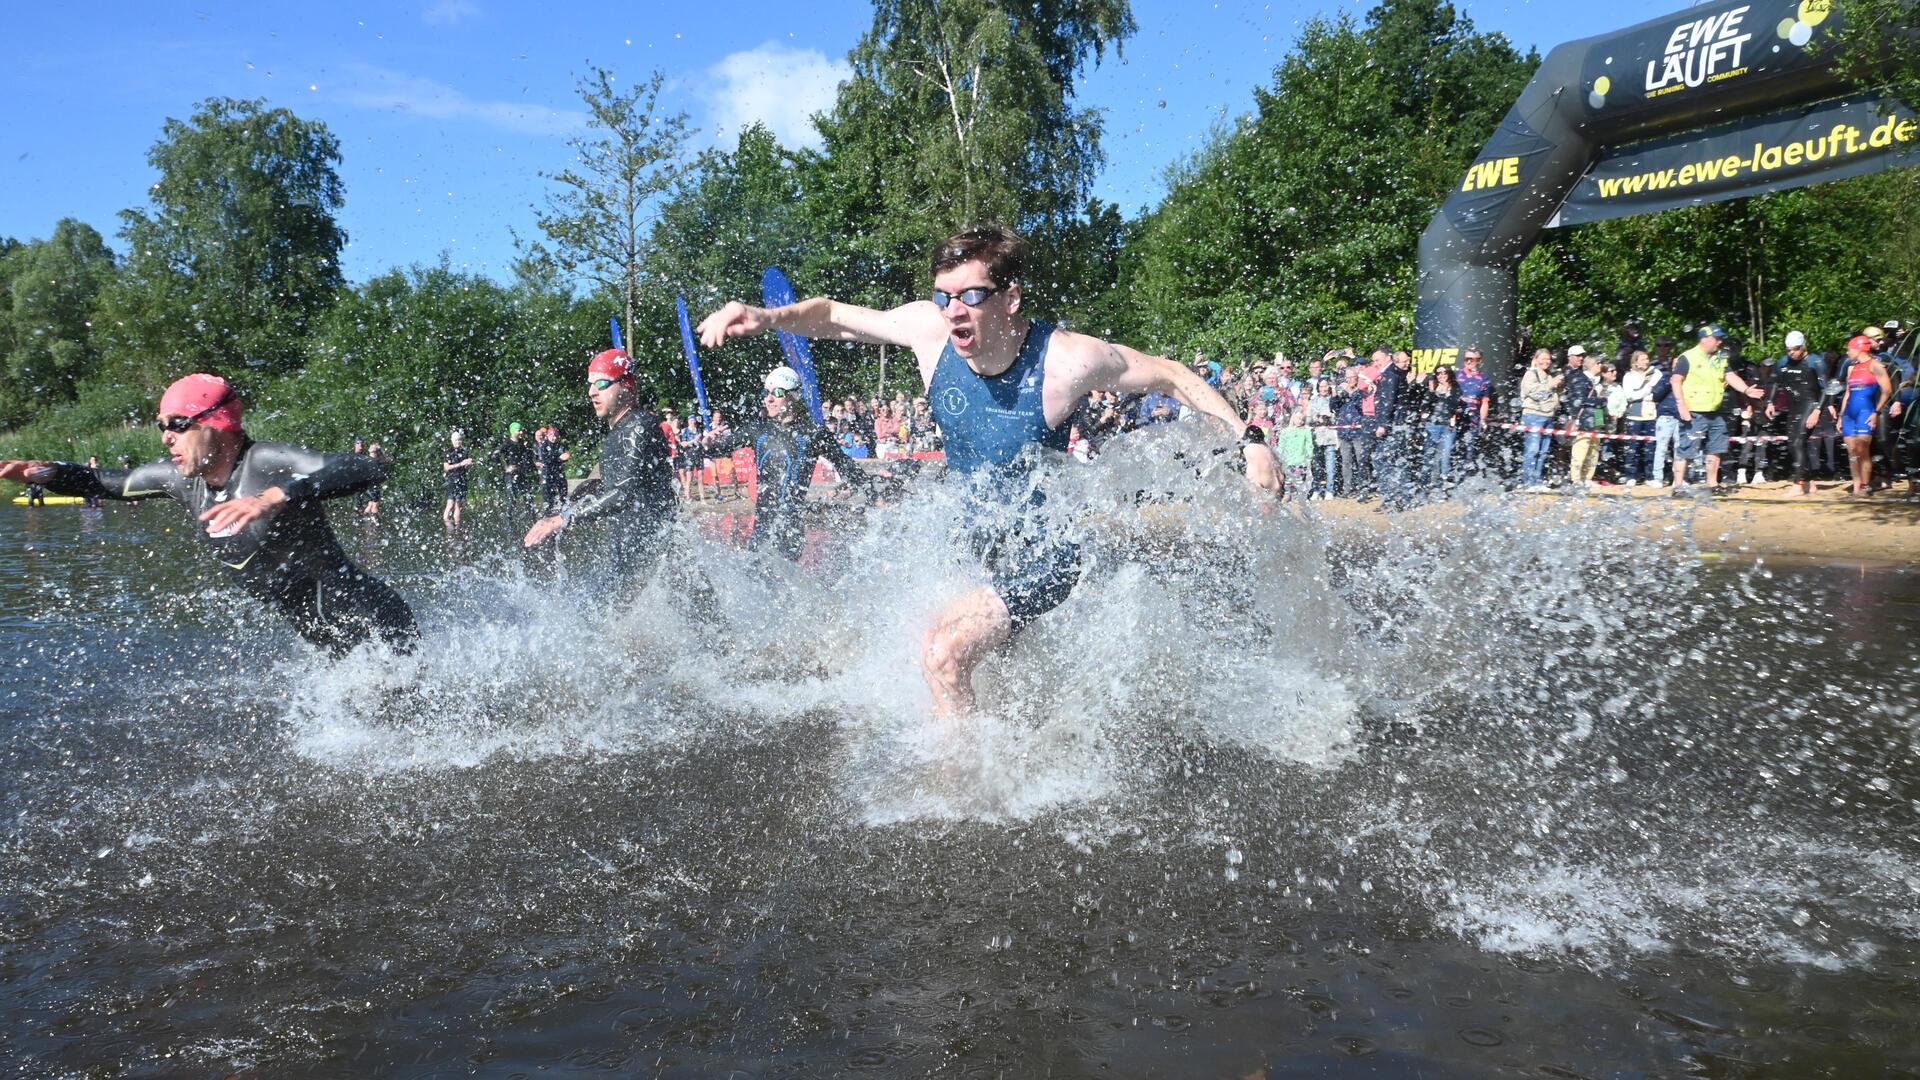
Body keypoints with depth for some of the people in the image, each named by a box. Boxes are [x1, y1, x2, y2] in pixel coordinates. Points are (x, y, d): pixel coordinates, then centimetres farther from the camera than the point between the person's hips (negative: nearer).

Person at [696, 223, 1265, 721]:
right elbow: (833, 315, -1)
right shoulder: (929, 328, -16)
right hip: (976, 537, 7)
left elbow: (1170, 375, -12)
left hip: (1043, 549, -7)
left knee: (943, 650, -23)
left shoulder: (1066, 359, -28)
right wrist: (767, 317, -19)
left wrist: (1247, 441, -15)